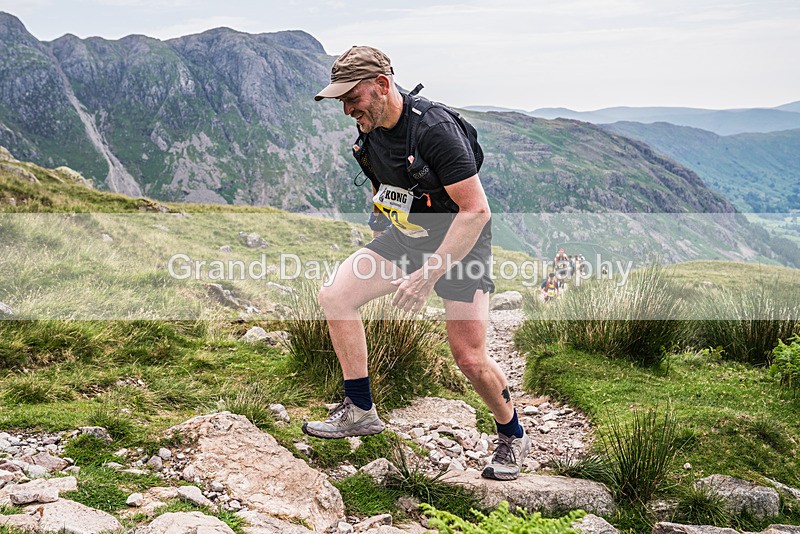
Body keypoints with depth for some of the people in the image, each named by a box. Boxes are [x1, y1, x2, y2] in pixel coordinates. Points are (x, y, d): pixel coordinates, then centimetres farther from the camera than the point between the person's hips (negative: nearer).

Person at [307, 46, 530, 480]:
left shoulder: (434, 129, -29)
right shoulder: (369, 129, -6)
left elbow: (476, 211, -29)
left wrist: (429, 274, -30)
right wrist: (380, 227, 16)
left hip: (460, 241, -7)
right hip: (404, 236, 7)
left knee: (469, 357, -8)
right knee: (335, 296, -10)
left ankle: (513, 436, 20)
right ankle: (360, 411, 2)